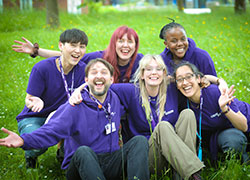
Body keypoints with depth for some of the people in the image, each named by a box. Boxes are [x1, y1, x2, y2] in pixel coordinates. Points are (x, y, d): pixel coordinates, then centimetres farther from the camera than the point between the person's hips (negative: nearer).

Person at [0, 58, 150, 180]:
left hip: (112, 165, 4)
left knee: (140, 141, -18)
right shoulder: (75, 106, -7)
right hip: (81, 165, -4)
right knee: (83, 151, -38)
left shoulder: (116, 99, 9)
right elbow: (52, 131, -20)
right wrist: (24, 140, -36)